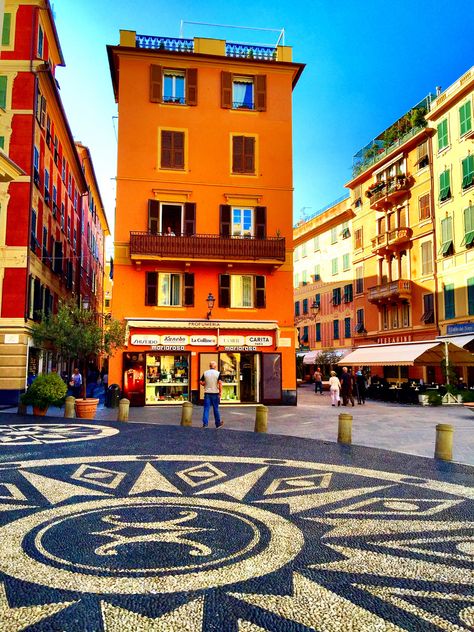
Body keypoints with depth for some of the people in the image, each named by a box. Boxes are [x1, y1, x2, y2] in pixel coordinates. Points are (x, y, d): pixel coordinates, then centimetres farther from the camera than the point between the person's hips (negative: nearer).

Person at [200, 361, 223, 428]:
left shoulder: (205, 373, 3)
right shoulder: (218, 373, -4)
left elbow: (201, 382, 2)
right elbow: (220, 383, -12)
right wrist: (220, 393, -9)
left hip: (207, 393, 1)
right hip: (215, 393, -1)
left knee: (206, 409, 2)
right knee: (216, 409, 9)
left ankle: (205, 424, -4)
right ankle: (218, 424, 19)